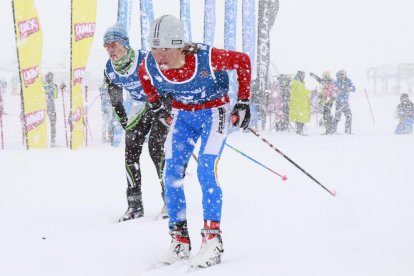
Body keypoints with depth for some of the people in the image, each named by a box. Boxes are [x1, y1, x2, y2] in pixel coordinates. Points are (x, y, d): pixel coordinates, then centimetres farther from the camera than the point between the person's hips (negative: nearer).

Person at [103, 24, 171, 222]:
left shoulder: (145, 61, -26)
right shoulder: (109, 70, -7)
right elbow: (116, 100, 8)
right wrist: (124, 123, 7)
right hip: (142, 107, 6)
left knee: (156, 149, -19)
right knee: (131, 149, -7)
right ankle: (134, 204, -3)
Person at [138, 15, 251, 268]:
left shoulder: (206, 58, -33)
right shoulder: (149, 66, -21)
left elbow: (243, 61, -15)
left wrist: (243, 101, -12)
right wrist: (155, 105, 13)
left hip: (214, 112, -4)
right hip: (182, 115, 4)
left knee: (206, 170, -19)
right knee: (172, 175, -5)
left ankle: (213, 239, -12)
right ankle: (179, 239, 7)